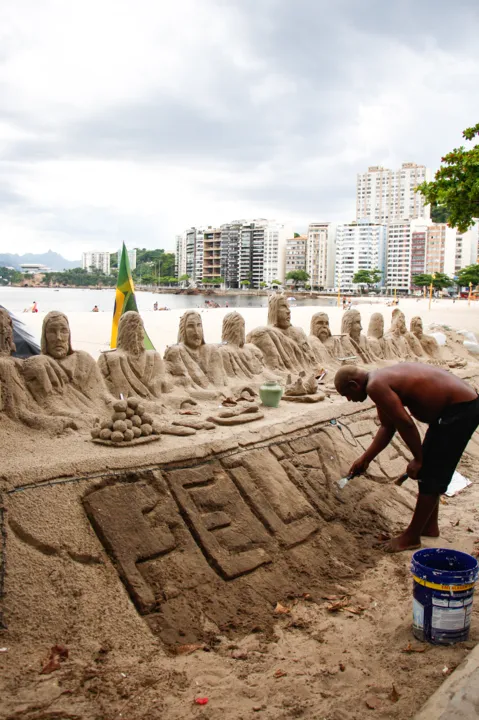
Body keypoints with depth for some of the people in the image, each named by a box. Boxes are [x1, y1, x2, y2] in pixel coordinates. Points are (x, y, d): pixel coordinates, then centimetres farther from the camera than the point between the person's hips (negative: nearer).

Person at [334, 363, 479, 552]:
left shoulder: (376, 386, -19)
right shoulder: (382, 381, 12)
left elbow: (406, 424, -21)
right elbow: (387, 427, 18)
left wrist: (418, 459, -8)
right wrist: (365, 459, 18)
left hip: (460, 409, -10)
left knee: (430, 475, -2)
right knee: (429, 470, 19)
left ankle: (411, 537, 8)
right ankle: (429, 527, 32)